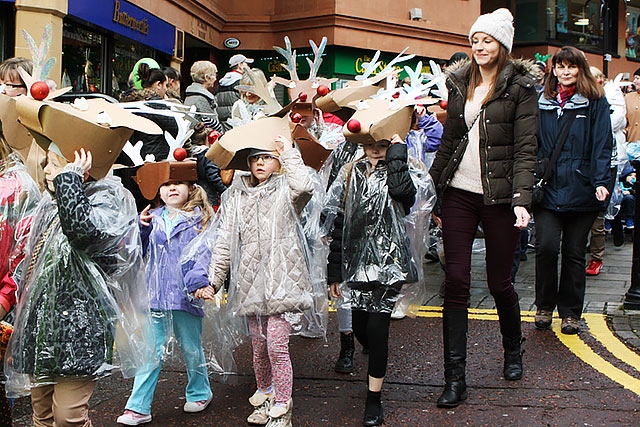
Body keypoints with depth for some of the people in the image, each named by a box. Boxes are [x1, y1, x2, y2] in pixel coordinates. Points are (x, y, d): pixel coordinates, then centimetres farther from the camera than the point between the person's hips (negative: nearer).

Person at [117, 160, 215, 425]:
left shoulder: (198, 220, -2)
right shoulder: (152, 219, 8)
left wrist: (198, 282, -25)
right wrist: (140, 228, -3)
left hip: (185, 297, -2)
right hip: (155, 295, 2)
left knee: (191, 349, 14)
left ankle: (199, 393, 35)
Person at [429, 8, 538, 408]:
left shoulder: (519, 86, -3)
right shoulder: (460, 83, 11)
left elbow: (525, 149, -8)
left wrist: (521, 199, -19)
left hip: (498, 196, -3)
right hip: (458, 194, 4)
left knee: (499, 282, 7)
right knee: (456, 280, -1)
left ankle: (513, 349, 38)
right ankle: (455, 378, 5)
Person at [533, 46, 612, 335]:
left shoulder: (595, 102, 4)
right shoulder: (543, 102, 11)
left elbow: (602, 143, -2)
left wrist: (601, 181, -14)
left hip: (581, 189, -1)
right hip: (548, 188, 1)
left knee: (574, 253, 6)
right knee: (546, 246, -12)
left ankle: (570, 312, 20)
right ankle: (544, 306, 9)